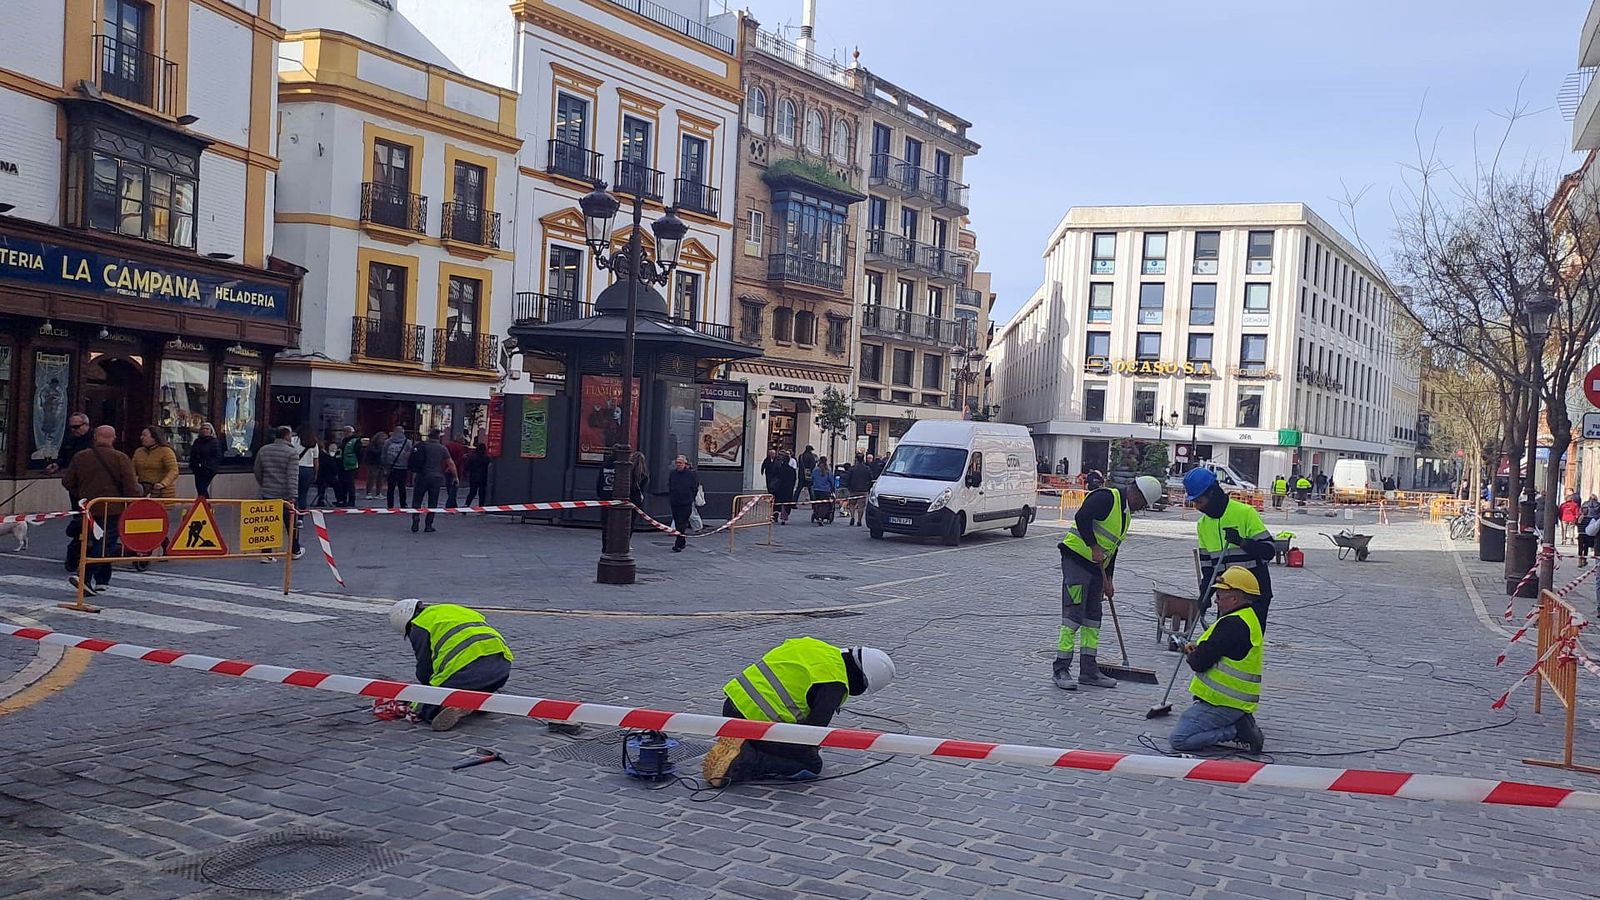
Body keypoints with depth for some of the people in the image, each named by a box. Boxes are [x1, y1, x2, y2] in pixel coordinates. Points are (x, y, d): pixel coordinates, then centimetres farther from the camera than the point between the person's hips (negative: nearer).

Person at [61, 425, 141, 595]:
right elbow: (131, 486, -13)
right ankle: (84, 575, -17)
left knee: (98, 543, 18)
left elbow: (67, 482, 10)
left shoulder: (80, 457, 5)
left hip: (89, 509, 5)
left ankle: (102, 580, 22)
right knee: (105, 544, -2)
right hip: (112, 509, -5)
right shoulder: (120, 458, -9)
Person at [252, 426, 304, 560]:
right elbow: (293, 477, -19)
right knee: (291, 524, 11)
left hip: (267, 495, 4)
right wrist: (292, 497, -21)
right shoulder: (292, 453, -11)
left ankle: (266, 554, 1)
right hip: (285, 496, -4)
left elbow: (258, 473, 13)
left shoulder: (263, 451, 6)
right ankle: (295, 551, 24)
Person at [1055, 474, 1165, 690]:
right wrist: (1094, 547, -24)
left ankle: (1089, 671, 17)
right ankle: (1061, 669, -6)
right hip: (1076, 558, -10)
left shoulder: (1126, 512, 17)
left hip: (1096, 566, 10)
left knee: (1093, 618, 11)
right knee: (1073, 615, -10)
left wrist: (1108, 580, 17)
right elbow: (1082, 517, -25)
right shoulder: (1106, 498, -12)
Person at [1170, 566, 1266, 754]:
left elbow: (1199, 662, -20)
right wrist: (1199, 648, 4)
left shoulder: (1233, 624, -21)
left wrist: (1192, 655, 2)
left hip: (1223, 703, -10)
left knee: (1179, 739, -13)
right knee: (1186, 722, 24)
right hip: (1238, 701, 11)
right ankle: (1240, 723, 10)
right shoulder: (1249, 619, 13)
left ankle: (1238, 730, -9)